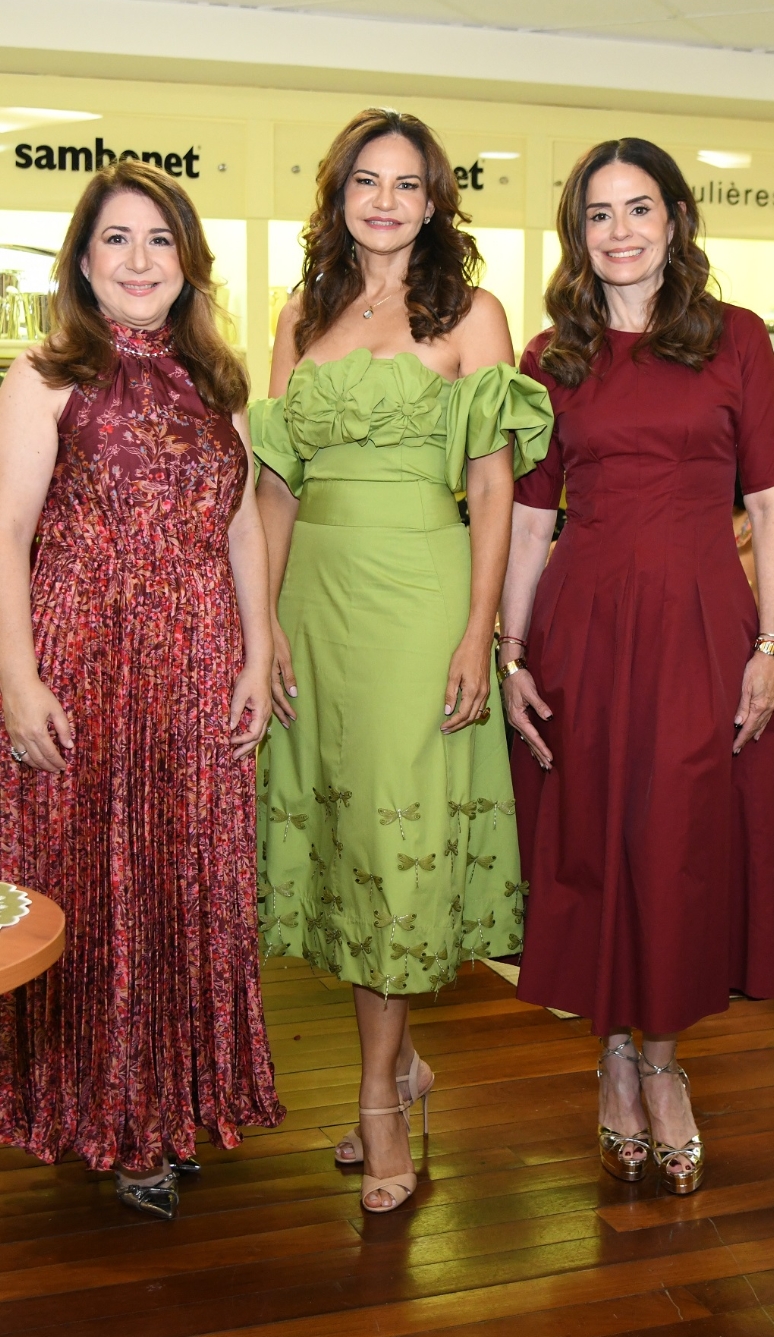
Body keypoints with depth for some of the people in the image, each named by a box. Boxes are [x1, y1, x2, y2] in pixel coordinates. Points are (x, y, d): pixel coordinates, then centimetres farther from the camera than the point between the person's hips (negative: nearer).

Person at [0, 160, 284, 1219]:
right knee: (88, 883, 3)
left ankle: (178, 1101, 26)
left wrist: (259, 657, 4)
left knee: (193, 883, 9)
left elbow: (242, 528, 13)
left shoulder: (215, 384, 14)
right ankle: (103, 1115, 20)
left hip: (202, 672, 4)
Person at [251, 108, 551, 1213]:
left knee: (400, 823, -4)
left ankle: (382, 1098, 9)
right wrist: (266, 619, 5)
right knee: (338, 814, 6)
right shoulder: (305, 317, 15)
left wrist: (479, 631, -11)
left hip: (419, 590, -4)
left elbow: (494, 484, -3)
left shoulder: (470, 312, 3)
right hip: (318, 588, 4)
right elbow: (277, 483, 13)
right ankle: (399, 1056, 23)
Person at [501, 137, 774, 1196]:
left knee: (686, 846, 5)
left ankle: (661, 1056, 26)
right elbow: (529, 514, 6)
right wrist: (511, 654, 0)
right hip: (583, 623, 1)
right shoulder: (551, 360, 8)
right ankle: (618, 1056, 28)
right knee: (592, 841, 7)